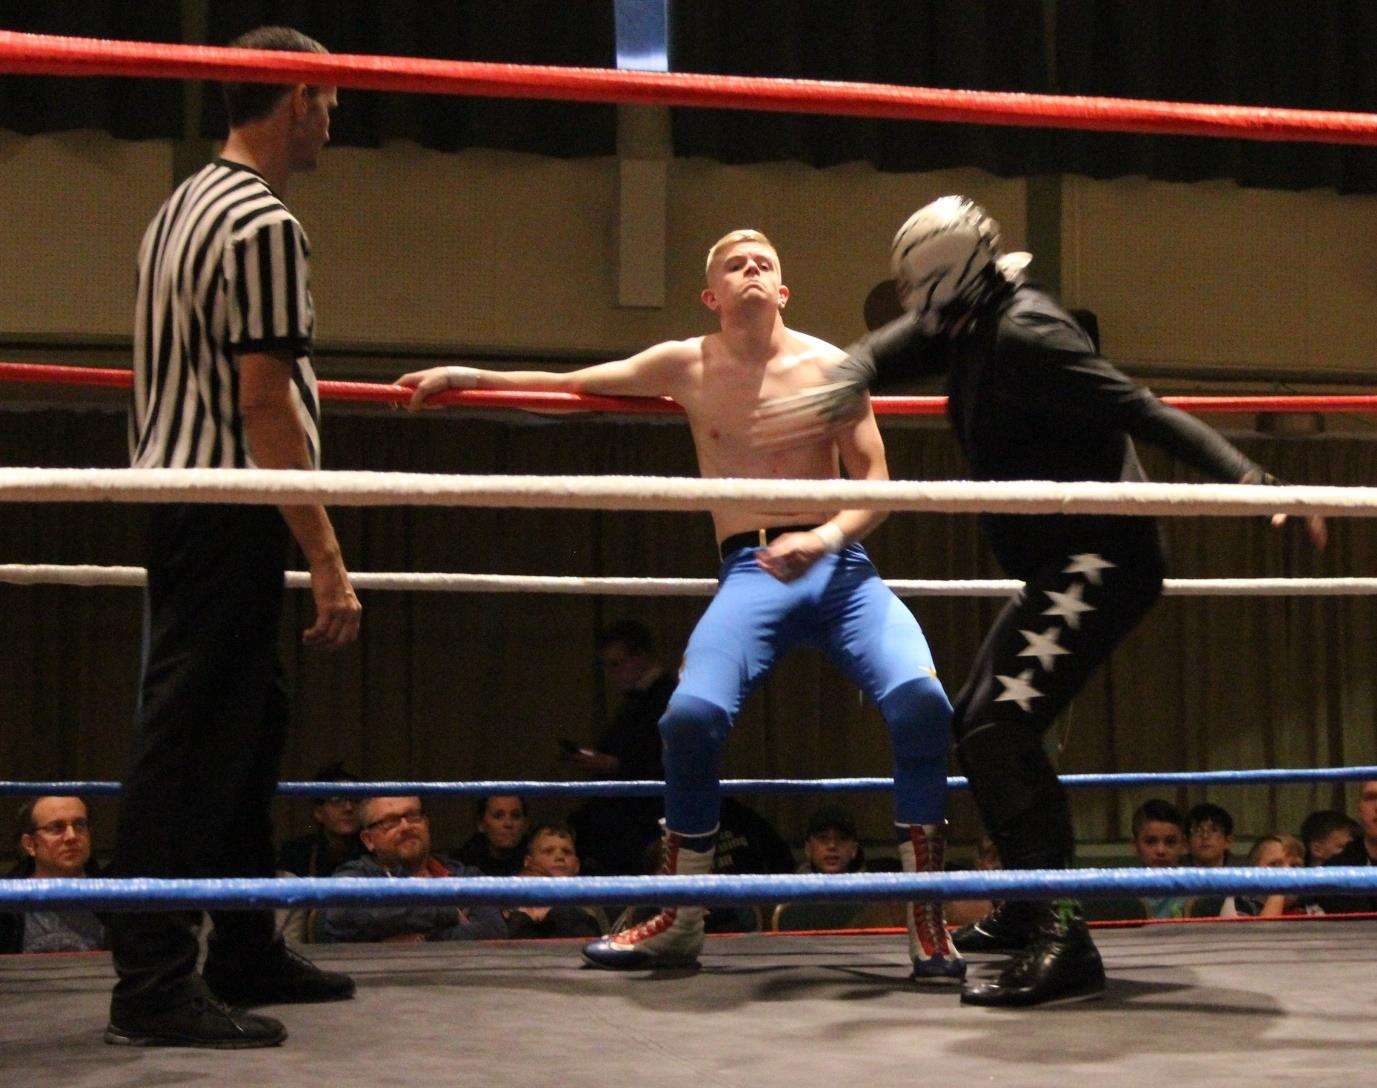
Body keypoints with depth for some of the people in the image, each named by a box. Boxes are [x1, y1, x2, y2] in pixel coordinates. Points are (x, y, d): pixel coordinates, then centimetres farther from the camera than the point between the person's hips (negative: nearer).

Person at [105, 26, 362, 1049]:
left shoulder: (184, 208, 17)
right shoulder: (264, 225, -14)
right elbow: (263, 403, -19)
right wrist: (326, 559, -19)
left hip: (178, 497, 10)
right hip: (227, 514, -10)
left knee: (250, 726, 16)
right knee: (192, 743, -8)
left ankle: (247, 952, 24)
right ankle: (154, 982, -5)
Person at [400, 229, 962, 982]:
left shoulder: (829, 367, 8)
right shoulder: (685, 367, 13)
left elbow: (874, 483, 6)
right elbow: (569, 383, 24)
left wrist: (826, 537, -14)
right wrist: (467, 377, 17)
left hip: (838, 564, 0)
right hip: (751, 573, 0)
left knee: (919, 700, -26)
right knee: (692, 714, -25)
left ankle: (926, 920, -12)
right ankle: (680, 921, -3)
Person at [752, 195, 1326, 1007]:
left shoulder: (1025, 334, -18)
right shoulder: (969, 324, 11)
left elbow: (1142, 412, -25)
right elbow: (885, 353, 11)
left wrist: (1246, 479, -32)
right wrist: (835, 394, -12)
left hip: (1098, 564, -11)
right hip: (1065, 569, 11)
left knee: (1000, 731, -22)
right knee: (981, 724, 21)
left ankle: (1061, 944, -27)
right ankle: (1029, 909, 34)